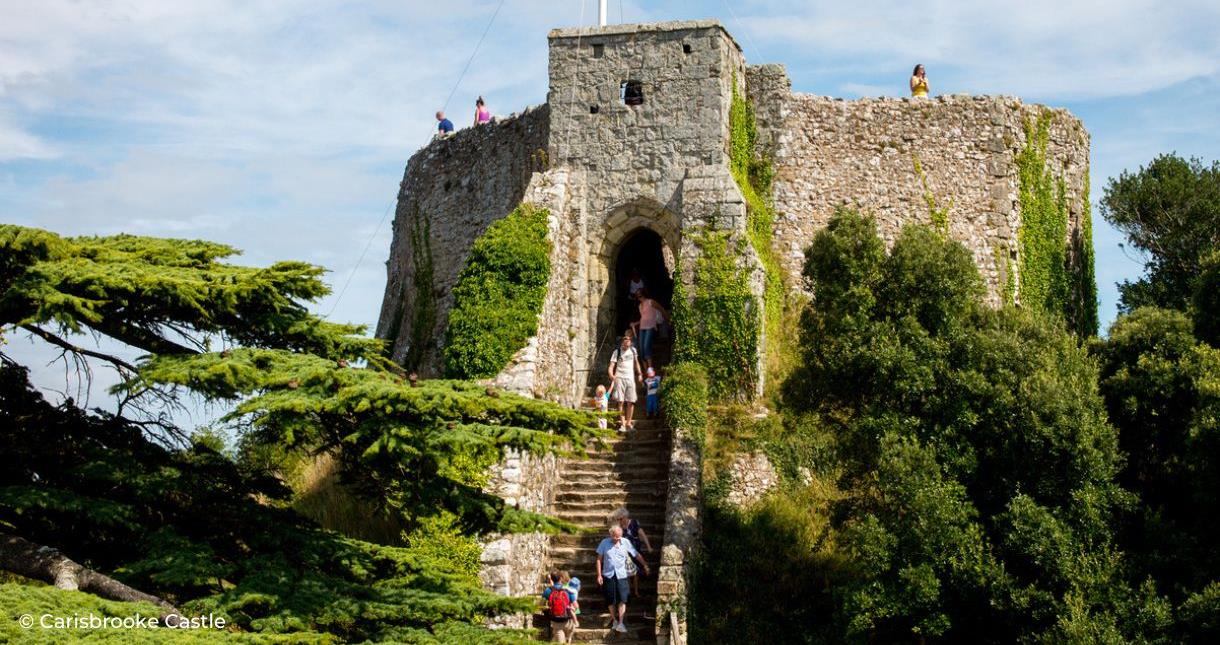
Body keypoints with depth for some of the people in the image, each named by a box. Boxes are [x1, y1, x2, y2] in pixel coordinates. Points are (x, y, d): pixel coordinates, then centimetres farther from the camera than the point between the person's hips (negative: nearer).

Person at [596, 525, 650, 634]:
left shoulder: (626, 542, 0)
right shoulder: (604, 543, -1)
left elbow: (636, 555, 8)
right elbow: (599, 559, 2)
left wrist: (645, 565, 10)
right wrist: (599, 575, -2)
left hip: (621, 575, 0)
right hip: (608, 575, 0)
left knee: (622, 599, -8)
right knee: (610, 600, 7)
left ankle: (620, 623, -6)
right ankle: (614, 620, 26)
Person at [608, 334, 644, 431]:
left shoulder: (633, 350, 9)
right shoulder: (617, 352, -2)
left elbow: (636, 362, 23)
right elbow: (611, 366, -8)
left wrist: (639, 374, 16)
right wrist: (611, 375, -26)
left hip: (630, 378, 3)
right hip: (619, 378, -3)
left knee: (631, 402, -1)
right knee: (621, 402, -7)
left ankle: (628, 423, 12)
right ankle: (622, 424, -4)